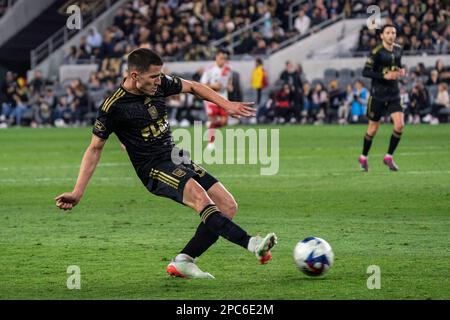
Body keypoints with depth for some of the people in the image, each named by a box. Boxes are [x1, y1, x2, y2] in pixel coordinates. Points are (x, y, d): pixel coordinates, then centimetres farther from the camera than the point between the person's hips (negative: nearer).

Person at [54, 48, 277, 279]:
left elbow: (192, 87, 20)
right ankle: (251, 244, -43)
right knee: (199, 197, -33)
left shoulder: (160, 84, 2)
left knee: (228, 207, -2)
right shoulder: (114, 107, -13)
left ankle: (182, 262, 0)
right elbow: (95, 148, -5)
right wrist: (78, 191, -9)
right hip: (154, 168, -8)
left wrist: (227, 105, 12)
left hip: (176, 159, 8)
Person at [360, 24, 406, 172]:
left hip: (394, 95, 5)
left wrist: (401, 71, 0)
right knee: (373, 128, 5)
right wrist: (384, 76, -26)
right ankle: (363, 158, 26)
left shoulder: (398, 49, 5)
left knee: (399, 125, -12)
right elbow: (365, 72, -17)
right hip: (378, 95, -5)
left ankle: (389, 157, 3)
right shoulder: (377, 52, -14)